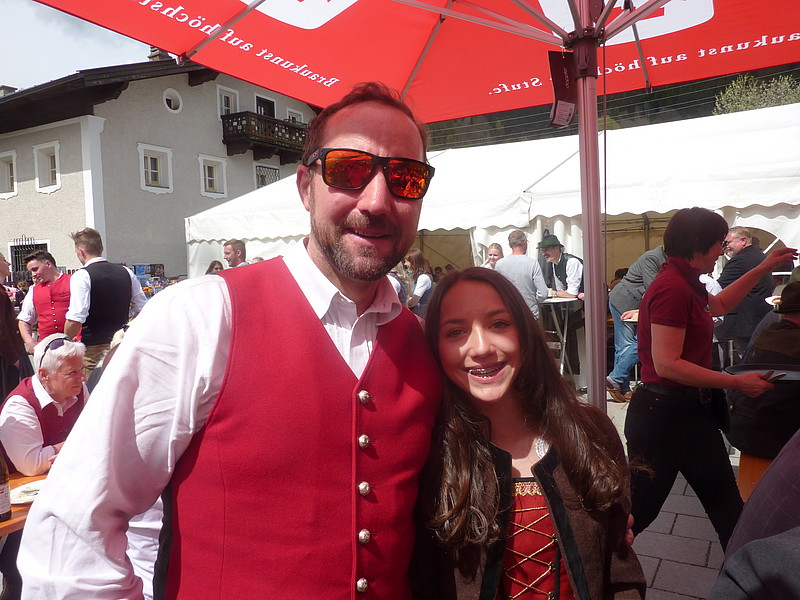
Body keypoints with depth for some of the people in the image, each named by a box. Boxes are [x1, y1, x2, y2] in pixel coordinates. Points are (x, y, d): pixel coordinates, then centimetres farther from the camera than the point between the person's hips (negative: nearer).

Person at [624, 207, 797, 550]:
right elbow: (667, 365, -27)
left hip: (693, 412, 10)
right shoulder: (673, 288, -22)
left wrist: (764, 268, 32)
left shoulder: (684, 283, 10)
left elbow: (719, 304, 33)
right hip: (662, 414, -10)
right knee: (641, 508, 5)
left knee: (726, 503, 16)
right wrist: (736, 383, -20)